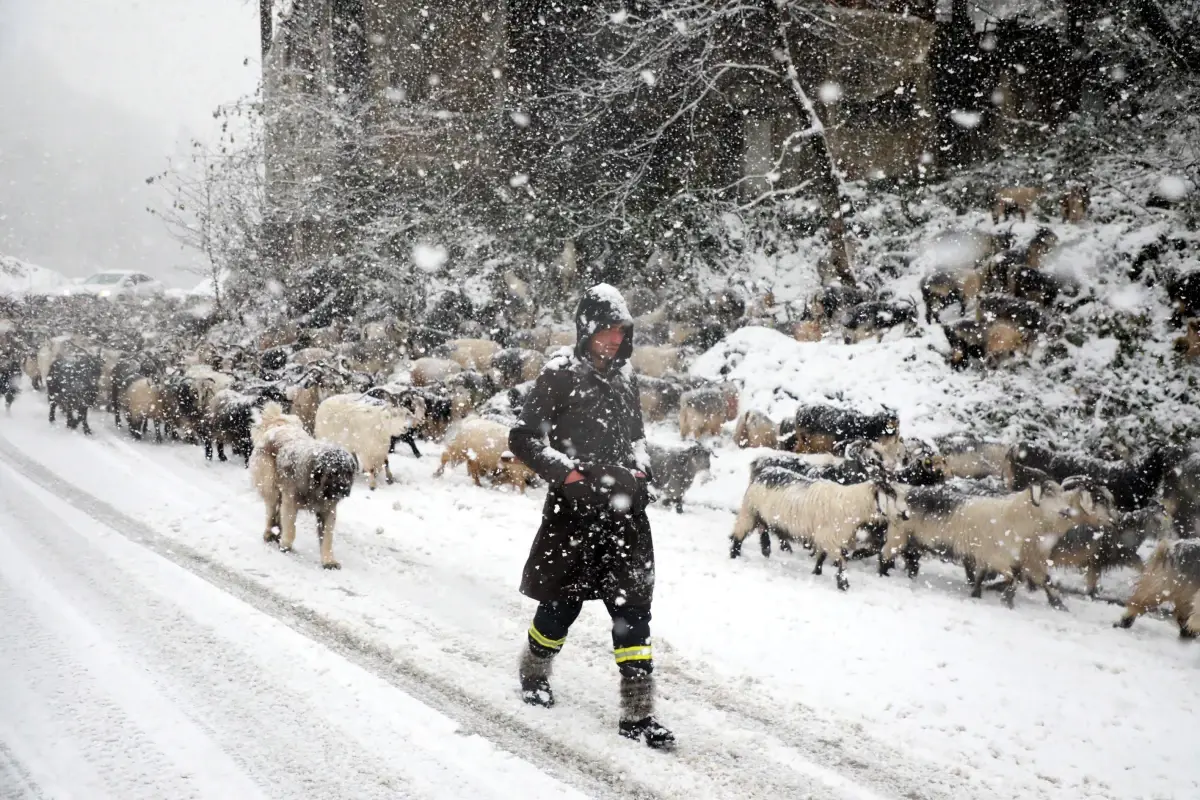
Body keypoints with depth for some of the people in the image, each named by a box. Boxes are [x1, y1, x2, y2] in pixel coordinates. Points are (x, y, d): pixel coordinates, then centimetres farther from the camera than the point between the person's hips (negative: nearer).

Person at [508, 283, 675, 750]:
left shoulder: (624, 378, 12)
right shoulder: (561, 375, -6)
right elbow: (524, 438, -7)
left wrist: (640, 470, 9)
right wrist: (566, 472, -16)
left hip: (624, 509, 4)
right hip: (574, 508, -4)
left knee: (633, 606, -3)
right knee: (563, 602, 9)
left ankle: (637, 714, -1)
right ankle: (534, 675, 38)